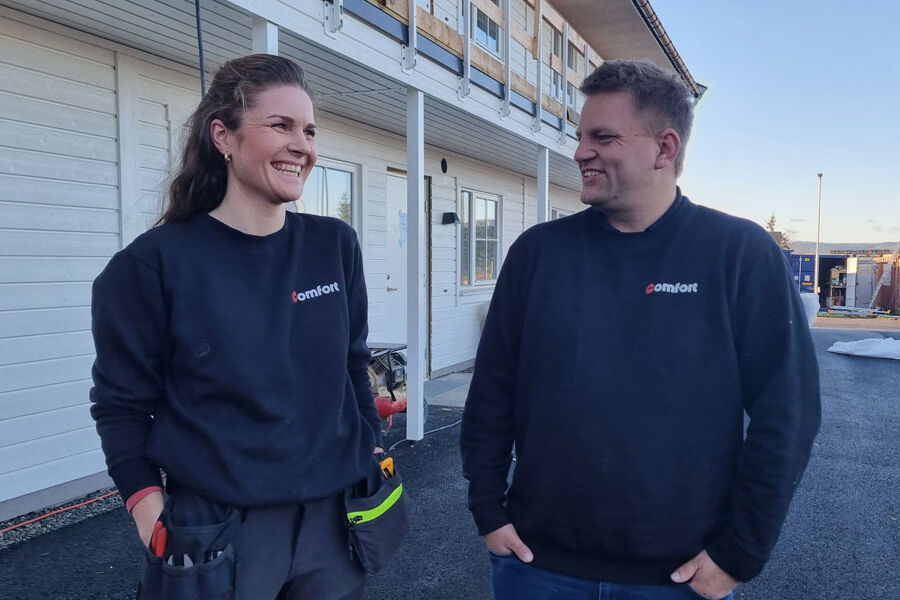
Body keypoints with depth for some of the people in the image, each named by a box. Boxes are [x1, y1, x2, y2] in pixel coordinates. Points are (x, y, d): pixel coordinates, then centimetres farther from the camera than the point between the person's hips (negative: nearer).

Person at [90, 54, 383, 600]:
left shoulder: (335, 246, -1)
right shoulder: (156, 263, -10)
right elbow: (122, 403, -3)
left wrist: (372, 458, 7)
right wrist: (148, 502, -11)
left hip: (333, 515, 4)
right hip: (215, 528, -3)